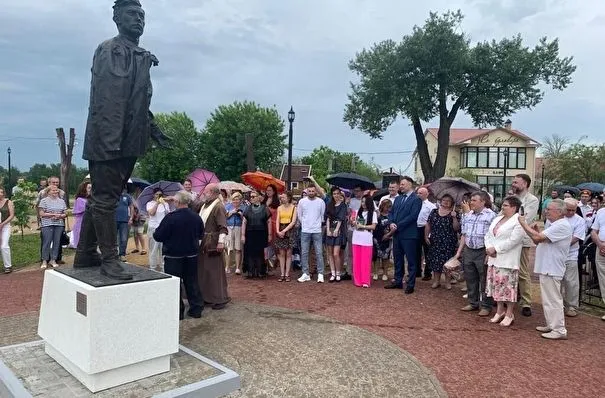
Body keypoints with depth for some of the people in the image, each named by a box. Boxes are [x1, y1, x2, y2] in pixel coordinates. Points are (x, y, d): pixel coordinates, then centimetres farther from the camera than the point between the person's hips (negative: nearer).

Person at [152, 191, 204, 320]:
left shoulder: (170, 217, -19)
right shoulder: (196, 217, -4)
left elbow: (158, 236, -14)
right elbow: (201, 235, 9)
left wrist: (156, 232, 8)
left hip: (173, 256, -4)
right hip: (191, 255, 5)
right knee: (192, 282, 14)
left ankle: (178, 311, 12)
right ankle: (196, 309, 20)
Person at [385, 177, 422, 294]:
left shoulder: (416, 199, -8)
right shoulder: (398, 198, 15)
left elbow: (412, 216, -16)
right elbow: (391, 212, 14)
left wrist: (398, 226, -16)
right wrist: (391, 223, -6)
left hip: (409, 234, -7)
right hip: (397, 234, 7)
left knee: (411, 260, 2)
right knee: (397, 259, 14)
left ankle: (410, 285, 9)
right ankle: (398, 282, 24)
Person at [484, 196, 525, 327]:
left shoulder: (518, 221, -10)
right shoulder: (497, 219, 17)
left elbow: (513, 240, -19)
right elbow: (488, 235, 13)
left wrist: (495, 249, -17)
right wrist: (489, 248, -5)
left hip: (508, 261, -8)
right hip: (494, 259, 8)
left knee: (508, 286, -3)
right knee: (496, 285, 12)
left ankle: (509, 314, 9)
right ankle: (500, 311, 24)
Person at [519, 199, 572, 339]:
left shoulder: (562, 226, -19)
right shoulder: (554, 225, 15)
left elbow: (538, 238, -25)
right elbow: (538, 240, 16)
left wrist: (524, 224, -15)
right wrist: (532, 230, -2)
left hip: (552, 270, -10)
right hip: (546, 268, 11)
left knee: (553, 300, -3)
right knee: (548, 300, 18)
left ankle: (559, 330, 5)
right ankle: (551, 325, 29)